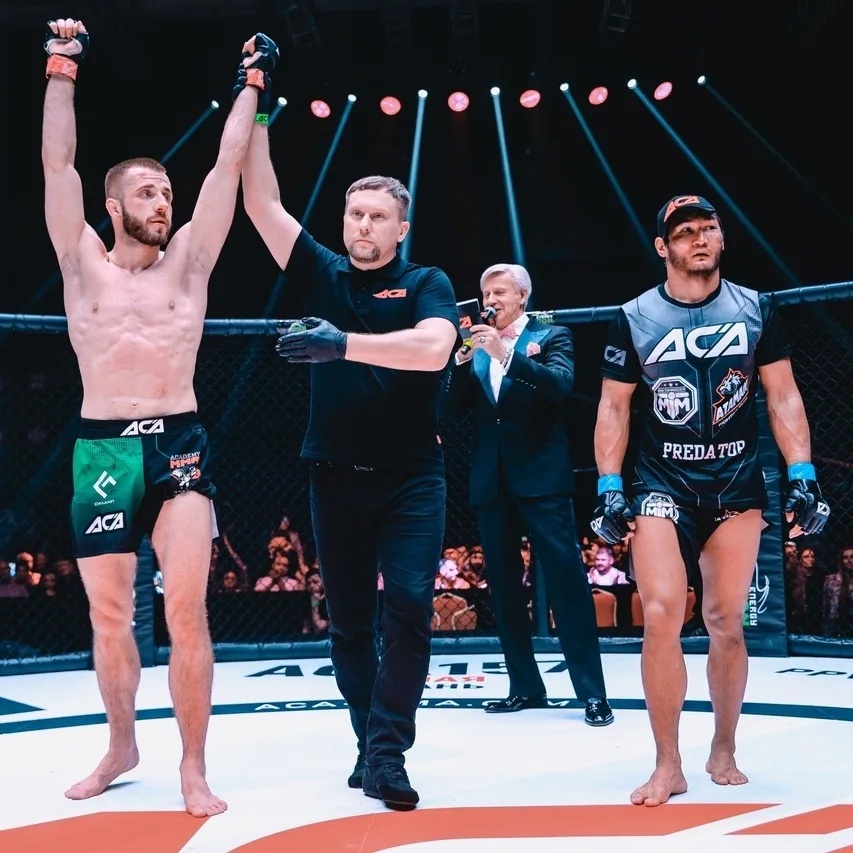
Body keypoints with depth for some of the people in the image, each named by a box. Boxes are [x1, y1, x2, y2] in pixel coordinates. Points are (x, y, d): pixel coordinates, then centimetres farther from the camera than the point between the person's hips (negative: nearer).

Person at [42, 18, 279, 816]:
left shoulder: (188, 262, 7)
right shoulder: (84, 264, 7)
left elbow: (227, 164, 6)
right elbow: (57, 161, 3)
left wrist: (251, 82, 9)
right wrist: (61, 65, 4)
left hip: (179, 447, -1)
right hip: (101, 451, 1)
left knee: (186, 608, -9)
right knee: (109, 616, 10)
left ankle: (193, 767, 2)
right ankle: (121, 746, 30)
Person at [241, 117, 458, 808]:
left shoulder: (426, 284, 0)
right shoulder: (322, 273, 9)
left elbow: (432, 349, -21)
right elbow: (261, 203, 3)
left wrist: (344, 344, -29)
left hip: (411, 478, -3)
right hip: (335, 477, 3)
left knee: (409, 605, -13)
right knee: (349, 620, 8)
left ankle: (387, 754, -7)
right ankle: (370, 740, 22)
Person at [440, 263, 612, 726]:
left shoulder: (551, 336, 4)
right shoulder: (477, 347, 15)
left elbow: (561, 384, -15)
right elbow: (452, 409, 7)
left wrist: (506, 353, -22)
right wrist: (462, 361, -8)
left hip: (541, 478, -5)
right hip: (491, 481, 5)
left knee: (567, 581, -7)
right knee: (504, 587, 7)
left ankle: (592, 692, -3)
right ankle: (525, 686, 16)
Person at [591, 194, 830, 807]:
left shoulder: (755, 309, 4)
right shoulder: (635, 318, 0)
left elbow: (783, 397, 4)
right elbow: (614, 408, 2)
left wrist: (803, 479, -4)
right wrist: (609, 489, -5)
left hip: (737, 485, 2)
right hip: (660, 486, -1)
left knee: (726, 622, 5)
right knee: (661, 615, -13)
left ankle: (723, 751, 25)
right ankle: (668, 766, 0)